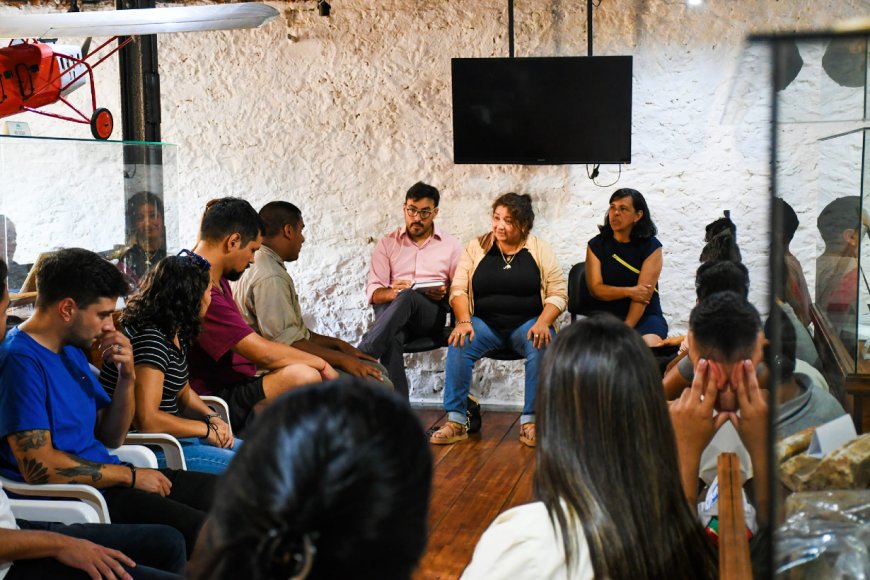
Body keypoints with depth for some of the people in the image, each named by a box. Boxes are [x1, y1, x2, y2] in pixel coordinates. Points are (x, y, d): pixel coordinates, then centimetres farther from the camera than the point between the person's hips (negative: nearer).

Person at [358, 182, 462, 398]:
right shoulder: (387, 244, 15)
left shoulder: (451, 245, 15)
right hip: (391, 309, 1)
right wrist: (392, 293, -18)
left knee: (408, 297, -38)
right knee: (391, 339, -38)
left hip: (433, 313, -1)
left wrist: (445, 293, -13)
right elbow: (373, 292, 5)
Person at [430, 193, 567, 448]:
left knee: (543, 347, -33)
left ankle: (530, 421, -23)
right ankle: (455, 421, -23)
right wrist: (464, 321, -18)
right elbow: (459, 289, 0)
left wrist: (542, 323, -19)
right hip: (485, 323, 1)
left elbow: (558, 294, -1)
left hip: (527, 323, -1)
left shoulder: (540, 250, 3)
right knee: (459, 345, -29)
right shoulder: (476, 247, 6)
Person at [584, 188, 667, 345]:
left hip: (644, 315, 0)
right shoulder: (596, 245, 6)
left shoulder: (652, 247, -1)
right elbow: (595, 289, -1)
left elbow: (644, 292, -11)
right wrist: (629, 291, -17)